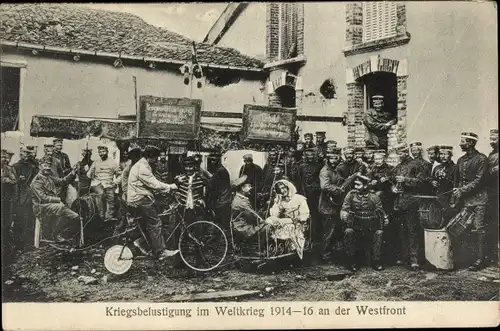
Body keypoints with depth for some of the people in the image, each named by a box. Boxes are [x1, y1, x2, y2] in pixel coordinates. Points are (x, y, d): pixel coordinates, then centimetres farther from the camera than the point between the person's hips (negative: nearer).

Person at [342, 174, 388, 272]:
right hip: (355, 226, 0)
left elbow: (380, 211, 6)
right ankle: (352, 262, -11)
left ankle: (376, 262, -5)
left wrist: (385, 218, -15)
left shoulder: (374, 197, 5)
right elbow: (344, 209, 2)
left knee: (379, 233, -25)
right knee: (348, 232, -28)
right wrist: (344, 214, -21)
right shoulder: (351, 194, 4)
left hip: (371, 229, 0)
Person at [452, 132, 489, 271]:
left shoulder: (481, 159, -4)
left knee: (478, 228, -8)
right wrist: (455, 193, 8)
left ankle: (479, 260, -6)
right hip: (464, 199, 6)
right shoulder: (461, 160, 16)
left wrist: (462, 190, -15)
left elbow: (478, 180, -11)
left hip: (477, 198, -6)